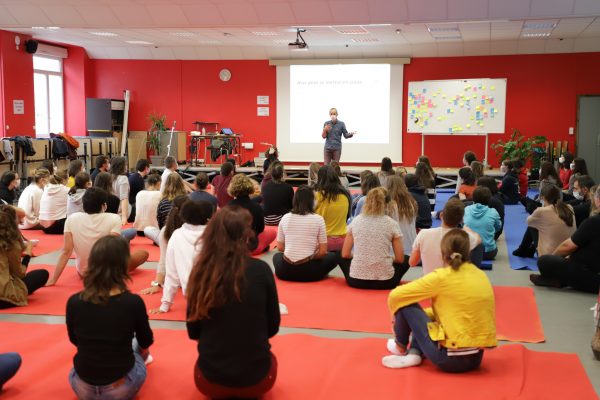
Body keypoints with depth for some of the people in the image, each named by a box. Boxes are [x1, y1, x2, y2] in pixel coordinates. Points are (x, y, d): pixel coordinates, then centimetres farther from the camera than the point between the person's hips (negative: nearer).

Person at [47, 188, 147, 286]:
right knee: (144, 253, 21)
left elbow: (66, 252, -14)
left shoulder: (71, 219, -11)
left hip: (83, 272, 2)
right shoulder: (113, 219, -18)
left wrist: (53, 280, -12)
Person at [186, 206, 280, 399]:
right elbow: (273, 327, -1)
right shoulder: (261, 270, -13)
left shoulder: (201, 272, -10)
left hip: (210, 380, 1)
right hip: (257, 379, -1)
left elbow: (193, 332, 1)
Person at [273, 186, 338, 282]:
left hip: (285, 271, 1)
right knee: (333, 257, 26)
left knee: (277, 256, 38)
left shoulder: (285, 218, 5)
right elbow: (323, 252, -2)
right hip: (307, 271, -1)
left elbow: (280, 247, 10)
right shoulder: (318, 219, -3)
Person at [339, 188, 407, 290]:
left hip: (356, 280, 1)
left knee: (341, 257, 29)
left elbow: (345, 254, 5)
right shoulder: (392, 224, -2)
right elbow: (400, 259, 1)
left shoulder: (356, 221, 2)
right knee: (406, 260, 26)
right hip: (384, 282, -1)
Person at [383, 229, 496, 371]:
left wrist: (398, 320, 14)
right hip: (475, 358, 7)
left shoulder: (441, 276, -11)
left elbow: (395, 296, -7)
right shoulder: (482, 275, 7)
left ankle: (401, 347, 24)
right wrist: (420, 314, 19)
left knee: (406, 303, 4)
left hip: (449, 357, -7)